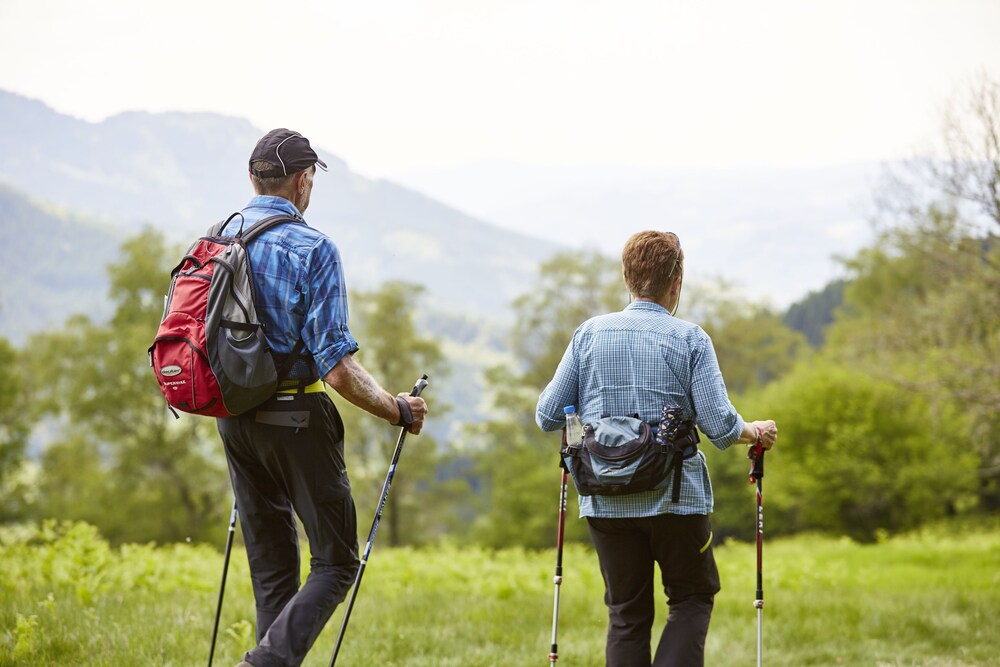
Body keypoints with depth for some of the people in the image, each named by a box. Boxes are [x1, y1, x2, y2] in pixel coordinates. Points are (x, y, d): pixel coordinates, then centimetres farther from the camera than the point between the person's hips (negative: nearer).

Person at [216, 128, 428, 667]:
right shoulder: (312, 249, -13)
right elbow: (336, 366, -17)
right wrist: (396, 410, -4)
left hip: (233, 417, 6)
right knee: (336, 562, 2)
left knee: (270, 568, 14)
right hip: (296, 419, -6)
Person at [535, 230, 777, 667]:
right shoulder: (690, 339, -5)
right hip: (674, 497, -2)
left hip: (605, 501, 2)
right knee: (692, 599, 14)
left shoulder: (590, 333, 2)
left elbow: (547, 417, 3)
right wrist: (756, 433, 11)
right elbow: (720, 426, -10)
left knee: (626, 614, 12)